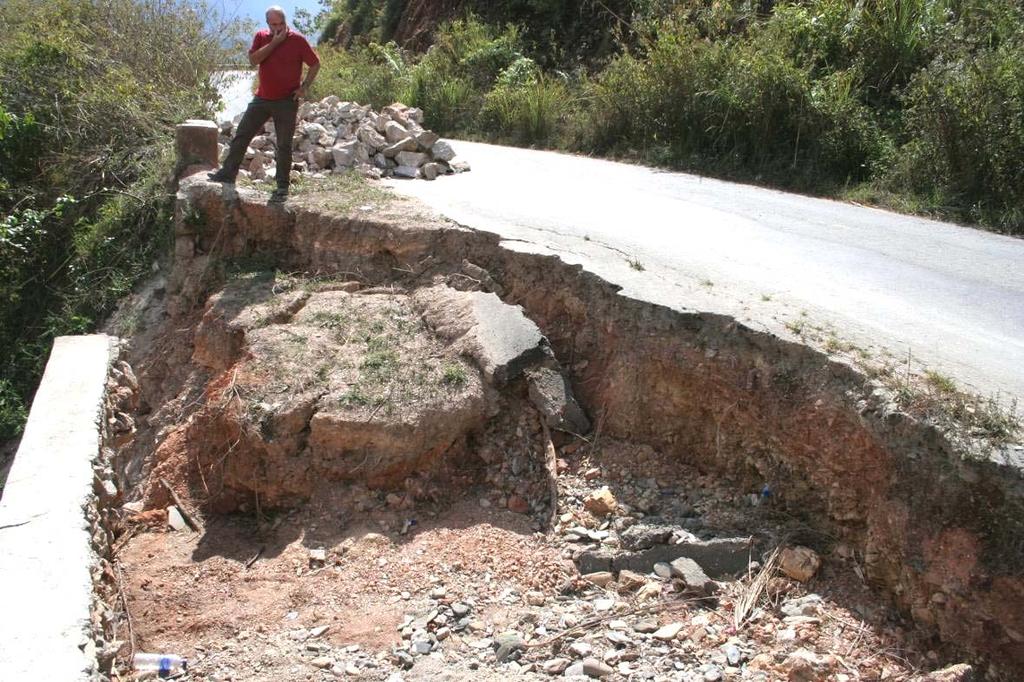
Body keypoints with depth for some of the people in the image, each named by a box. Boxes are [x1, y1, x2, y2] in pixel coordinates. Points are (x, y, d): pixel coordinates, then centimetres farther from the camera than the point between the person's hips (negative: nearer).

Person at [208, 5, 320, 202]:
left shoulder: (298, 40, -7)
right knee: (241, 135, 6)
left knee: (284, 145, 1)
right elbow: (253, 60, -11)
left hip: (287, 102, -4)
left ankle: (282, 186, 10)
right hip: (262, 98, 4)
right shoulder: (261, 37, 3)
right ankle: (228, 173, 17)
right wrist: (274, 42, -15)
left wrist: (304, 87, -7)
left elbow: (315, 64, -1)